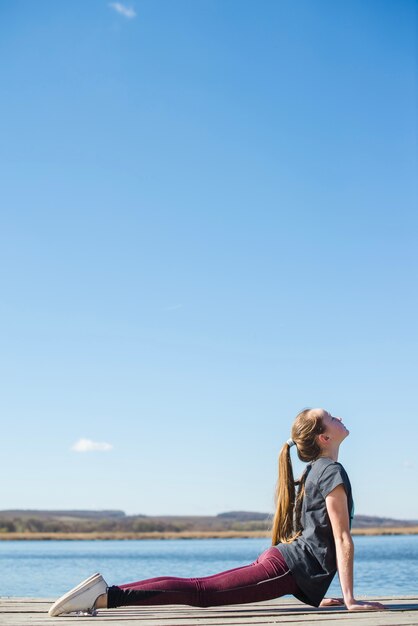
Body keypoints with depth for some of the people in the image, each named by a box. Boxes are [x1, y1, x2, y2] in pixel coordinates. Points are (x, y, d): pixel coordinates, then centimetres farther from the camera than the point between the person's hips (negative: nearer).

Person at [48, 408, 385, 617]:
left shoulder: (316, 471, 21)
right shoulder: (333, 472, -9)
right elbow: (343, 540, -12)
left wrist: (317, 591, 27)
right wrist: (350, 600, -10)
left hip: (281, 560, 9)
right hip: (288, 568, -9)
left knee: (199, 589, 4)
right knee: (201, 592, -15)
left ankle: (105, 592, 0)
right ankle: (108, 595, -22)